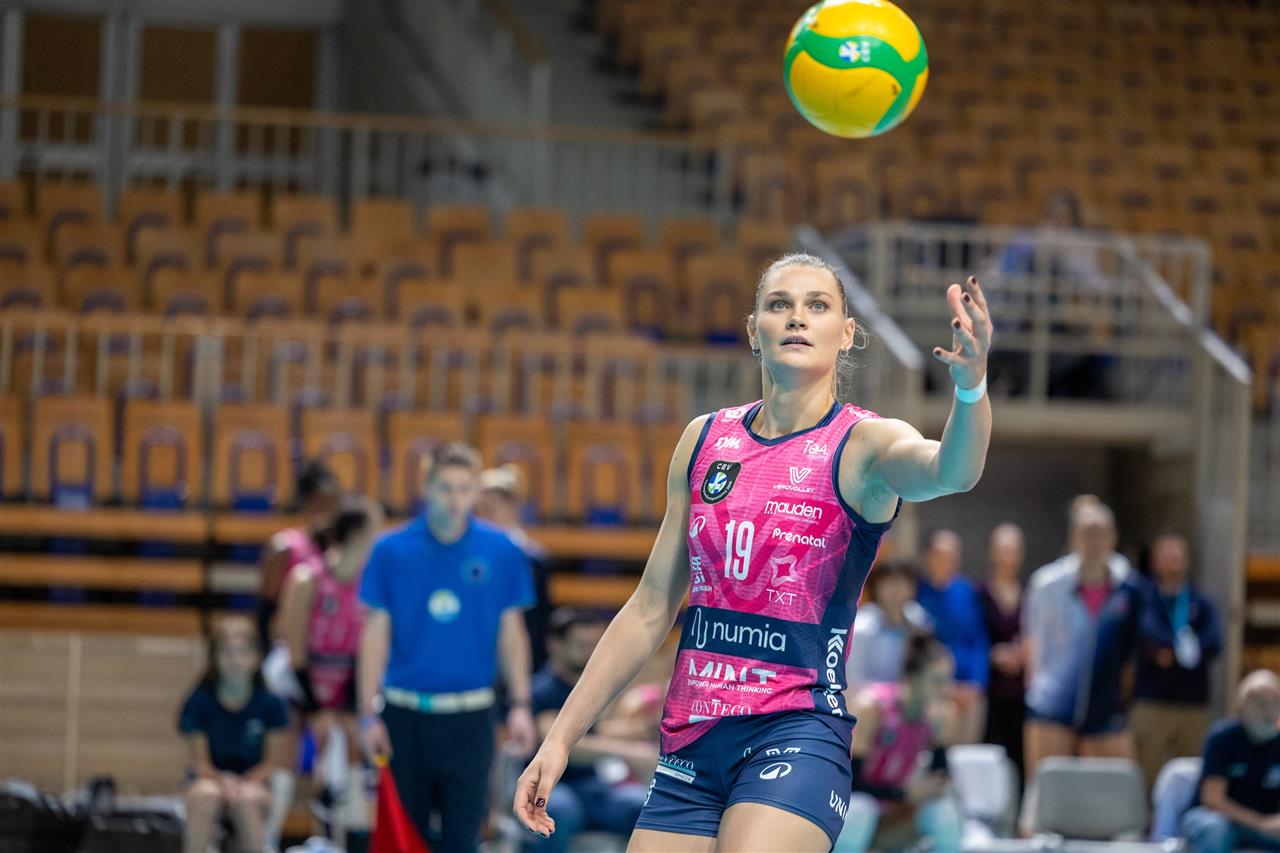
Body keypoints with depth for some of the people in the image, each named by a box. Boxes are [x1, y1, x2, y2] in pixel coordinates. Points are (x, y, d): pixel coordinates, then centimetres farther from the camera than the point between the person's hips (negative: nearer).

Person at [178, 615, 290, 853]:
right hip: (211, 779, 0)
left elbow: (272, 762, -3)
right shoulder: (199, 702, -4)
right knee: (205, 795, -35)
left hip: (253, 782, 0)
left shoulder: (270, 704, -5)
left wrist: (244, 784, -20)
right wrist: (223, 783, -24)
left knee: (247, 798, -36)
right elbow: (200, 762, -4)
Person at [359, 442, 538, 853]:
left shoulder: (501, 552, -1)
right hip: (405, 714, 0)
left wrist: (520, 705, -1)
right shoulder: (392, 550, -3)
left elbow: (511, 632, 6)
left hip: (470, 715, 0)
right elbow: (376, 634, 0)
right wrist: (369, 713, -3)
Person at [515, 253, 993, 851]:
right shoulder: (703, 439, 9)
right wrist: (561, 738, 13)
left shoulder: (864, 443, -4)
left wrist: (971, 383, -50)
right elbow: (651, 609, 15)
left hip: (796, 734, -5)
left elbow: (951, 472, -29)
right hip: (689, 741, 5)